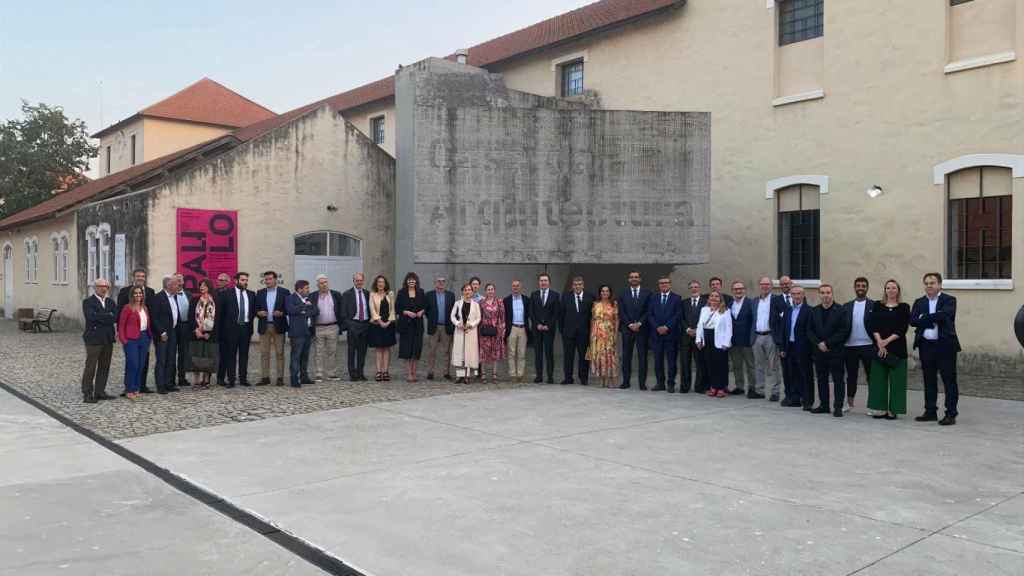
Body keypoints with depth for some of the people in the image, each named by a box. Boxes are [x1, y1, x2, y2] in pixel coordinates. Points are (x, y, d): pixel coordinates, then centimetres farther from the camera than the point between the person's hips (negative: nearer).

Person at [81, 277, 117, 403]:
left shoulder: (111, 302, 14)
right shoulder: (88, 302, -2)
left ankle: (100, 392, 16)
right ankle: (87, 394, 1)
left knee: (104, 367, 8)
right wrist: (108, 316, -10)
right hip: (94, 339, -6)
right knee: (90, 367, -3)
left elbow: (117, 317, -1)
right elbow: (92, 316, -20)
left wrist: (101, 318, -10)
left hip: (108, 339, 6)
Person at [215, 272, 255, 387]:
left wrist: (250, 321, 7)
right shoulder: (226, 293, 0)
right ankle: (231, 380, 3)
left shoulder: (251, 294, 12)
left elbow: (253, 310, 18)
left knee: (244, 354, 6)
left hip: (246, 327, 4)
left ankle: (243, 378, 12)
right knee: (231, 355, -1)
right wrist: (221, 328, -2)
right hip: (231, 327, -3)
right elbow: (220, 311, 0)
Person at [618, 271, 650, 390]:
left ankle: (642, 382, 3)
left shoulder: (647, 293, 5)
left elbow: (649, 311, -1)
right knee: (626, 356, 2)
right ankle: (626, 381, 7)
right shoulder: (623, 294, 8)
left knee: (642, 356, 0)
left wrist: (639, 323, -11)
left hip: (642, 328, -1)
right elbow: (621, 312, 2)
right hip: (627, 328, 1)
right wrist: (630, 324, -9)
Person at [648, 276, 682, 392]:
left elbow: (678, 315, -5)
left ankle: (671, 384, 6)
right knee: (658, 360, 5)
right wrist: (657, 327, -7)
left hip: (671, 333, -3)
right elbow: (650, 315, 6)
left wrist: (667, 327, -12)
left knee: (671, 360, 0)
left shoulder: (676, 298, 3)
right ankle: (660, 383, 12)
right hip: (656, 333, 3)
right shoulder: (654, 298, 12)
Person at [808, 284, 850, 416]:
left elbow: (844, 331, -9)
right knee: (821, 379, 8)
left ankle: (838, 407, 2)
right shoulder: (814, 311, 10)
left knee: (838, 379, -1)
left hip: (835, 351, -4)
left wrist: (827, 343, -13)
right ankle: (823, 405, 16)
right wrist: (818, 343, -7)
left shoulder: (841, 310, -3)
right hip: (819, 350, 4)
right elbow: (809, 330, 9)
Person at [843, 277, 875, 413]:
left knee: (871, 375, 2)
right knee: (851, 375, 11)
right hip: (850, 346, 3)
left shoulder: (873, 305, 1)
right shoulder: (847, 306, 10)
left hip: (867, 346, -3)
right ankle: (849, 403, 20)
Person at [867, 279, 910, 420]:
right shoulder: (877, 306, 9)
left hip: (897, 346, -2)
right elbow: (873, 325, 0)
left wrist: (888, 340, -15)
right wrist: (879, 341, -14)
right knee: (878, 377, 3)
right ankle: (880, 409, 11)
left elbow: (903, 328, -5)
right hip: (879, 347, 2)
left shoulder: (904, 307, 4)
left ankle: (893, 410, 5)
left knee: (896, 379, -1)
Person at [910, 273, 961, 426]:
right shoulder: (919, 302, 12)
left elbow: (944, 315, -19)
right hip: (925, 346, 5)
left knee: (949, 380, -1)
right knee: (929, 381, 12)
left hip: (945, 345, -4)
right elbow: (913, 321, -2)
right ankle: (930, 412, 20)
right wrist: (933, 320, -13)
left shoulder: (949, 300, 0)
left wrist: (924, 318, -11)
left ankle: (951, 414, 3)